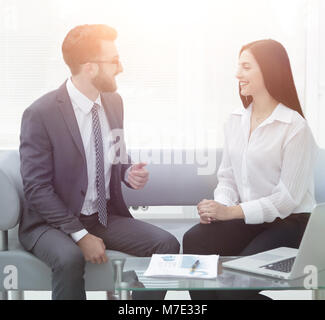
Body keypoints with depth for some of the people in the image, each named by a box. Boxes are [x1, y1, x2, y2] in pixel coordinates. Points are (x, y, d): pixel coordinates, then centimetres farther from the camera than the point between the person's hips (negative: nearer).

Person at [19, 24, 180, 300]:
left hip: (106, 217, 6)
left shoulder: (114, 101, 3)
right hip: (54, 222, -5)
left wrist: (129, 173, -7)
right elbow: (37, 189, -16)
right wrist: (81, 235, -22)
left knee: (167, 245, -14)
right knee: (70, 259, -37)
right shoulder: (41, 114, -16)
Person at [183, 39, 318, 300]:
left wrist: (231, 212, -19)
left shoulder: (295, 127, -13)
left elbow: (288, 197, -15)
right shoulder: (236, 120, 8)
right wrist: (220, 206, -10)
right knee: (194, 240, -22)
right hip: (245, 219, 6)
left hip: (288, 222, -5)